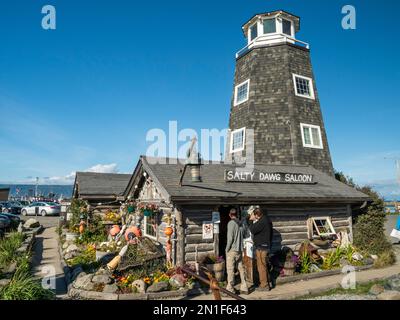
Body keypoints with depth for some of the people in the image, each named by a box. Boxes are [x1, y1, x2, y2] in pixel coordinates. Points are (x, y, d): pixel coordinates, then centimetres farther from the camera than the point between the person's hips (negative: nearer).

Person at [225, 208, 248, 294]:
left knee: (230, 270, 0)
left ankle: (230, 289, 4)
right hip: (239, 249, 7)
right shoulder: (240, 223, 6)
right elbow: (243, 236, 7)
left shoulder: (231, 223, -12)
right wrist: (241, 247, 14)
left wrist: (227, 248, -7)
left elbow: (230, 237, -15)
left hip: (232, 250, -7)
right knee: (241, 268, 12)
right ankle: (244, 288, 17)